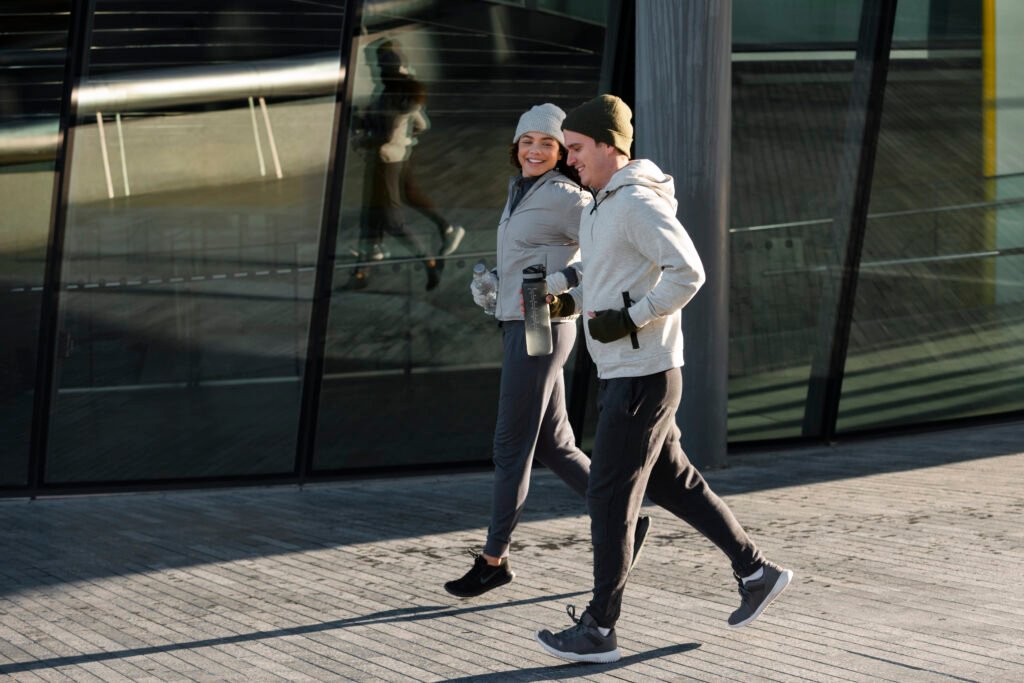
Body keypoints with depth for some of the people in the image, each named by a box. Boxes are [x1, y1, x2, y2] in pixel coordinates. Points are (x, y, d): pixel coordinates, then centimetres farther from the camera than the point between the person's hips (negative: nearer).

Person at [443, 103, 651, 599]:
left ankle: (494, 558, 9)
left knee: (510, 447, -2)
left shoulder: (565, 196, -12)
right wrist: (486, 286, 10)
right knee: (553, 446, 12)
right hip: (517, 329, 9)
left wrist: (556, 285, -22)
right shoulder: (522, 193, 15)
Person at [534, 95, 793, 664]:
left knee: (611, 496, -4)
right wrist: (569, 302, 10)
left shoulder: (640, 203, -17)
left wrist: (628, 321, -23)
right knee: (671, 484, 17)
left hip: (643, 376, -10)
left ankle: (600, 628, 3)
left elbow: (688, 273, -25)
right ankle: (757, 572, 26)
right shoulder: (604, 204, 14)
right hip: (621, 374, 10)